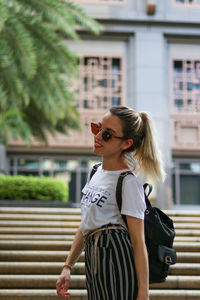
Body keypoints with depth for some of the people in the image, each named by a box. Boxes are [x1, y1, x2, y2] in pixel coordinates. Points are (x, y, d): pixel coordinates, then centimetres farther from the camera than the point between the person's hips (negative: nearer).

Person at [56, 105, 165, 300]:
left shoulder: (128, 182, -9)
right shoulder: (95, 172, 15)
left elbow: (138, 241, -12)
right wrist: (67, 267, 15)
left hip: (117, 258, -8)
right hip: (93, 260, 8)